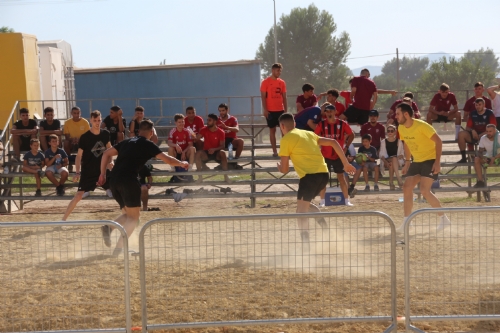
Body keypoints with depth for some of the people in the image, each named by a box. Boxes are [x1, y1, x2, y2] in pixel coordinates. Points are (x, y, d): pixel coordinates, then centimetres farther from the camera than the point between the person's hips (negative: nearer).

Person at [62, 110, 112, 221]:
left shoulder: (105, 134, -2)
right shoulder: (84, 137, -13)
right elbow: (79, 155, -11)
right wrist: (77, 172, -18)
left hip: (102, 170, 4)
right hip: (88, 172, -4)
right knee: (78, 195, -12)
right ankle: (63, 219, -5)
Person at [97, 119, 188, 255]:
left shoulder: (127, 142, 22)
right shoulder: (148, 144, 5)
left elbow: (106, 153, 19)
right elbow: (168, 160, 3)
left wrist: (103, 174, 19)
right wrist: (181, 163, 21)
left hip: (113, 180, 6)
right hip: (128, 180, -6)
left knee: (128, 213, 20)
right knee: (134, 216, 4)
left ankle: (108, 227, -7)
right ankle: (119, 248, -8)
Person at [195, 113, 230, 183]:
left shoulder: (220, 132, -5)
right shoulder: (204, 130, 1)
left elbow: (222, 146, -9)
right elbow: (196, 138, -8)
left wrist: (214, 149, -26)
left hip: (216, 153, -2)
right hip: (206, 153, 2)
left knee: (223, 153, -35)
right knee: (198, 153, -30)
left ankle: (226, 175, -30)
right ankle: (200, 176, -27)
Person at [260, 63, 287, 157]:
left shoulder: (282, 82, 9)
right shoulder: (265, 82, -3)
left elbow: (284, 97, 10)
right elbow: (263, 97, -5)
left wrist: (285, 109, 5)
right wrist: (265, 110, -12)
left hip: (281, 110, 4)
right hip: (270, 110, -4)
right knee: (272, 130, 2)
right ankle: (274, 151, 5)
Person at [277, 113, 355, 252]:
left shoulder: (286, 139, 2)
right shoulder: (309, 134, 21)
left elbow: (285, 169, 2)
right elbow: (333, 142, 19)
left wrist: (280, 167, 26)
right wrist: (346, 163, 21)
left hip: (309, 175, -7)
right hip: (324, 173, 7)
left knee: (301, 211, -1)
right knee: (305, 203, 26)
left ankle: (306, 248, -11)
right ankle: (324, 225, 4)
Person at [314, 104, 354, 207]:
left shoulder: (342, 124, -4)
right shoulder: (321, 124, -4)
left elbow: (351, 135, 5)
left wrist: (346, 147, -3)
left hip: (338, 155, -1)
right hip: (325, 155, 1)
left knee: (341, 176, 3)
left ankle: (347, 200, 9)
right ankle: (322, 201, 6)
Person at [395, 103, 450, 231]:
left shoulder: (422, 126, -22)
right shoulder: (401, 128, 1)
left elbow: (438, 141, -19)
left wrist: (437, 162, -24)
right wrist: (407, 162, 13)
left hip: (430, 160, -8)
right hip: (416, 161, 8)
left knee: (424, 190, -19)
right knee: (406, 188, 0)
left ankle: (444, 219, -6)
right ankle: (406, 223, 9)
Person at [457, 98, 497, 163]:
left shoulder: (489, 113, -2)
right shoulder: (473, 114, 9)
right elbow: (468, 127, 10)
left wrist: (481, 135, -20)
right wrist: (472, 130, -15)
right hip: (474, 135, 4)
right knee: (461, 134, -22)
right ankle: (463, 158, -20)